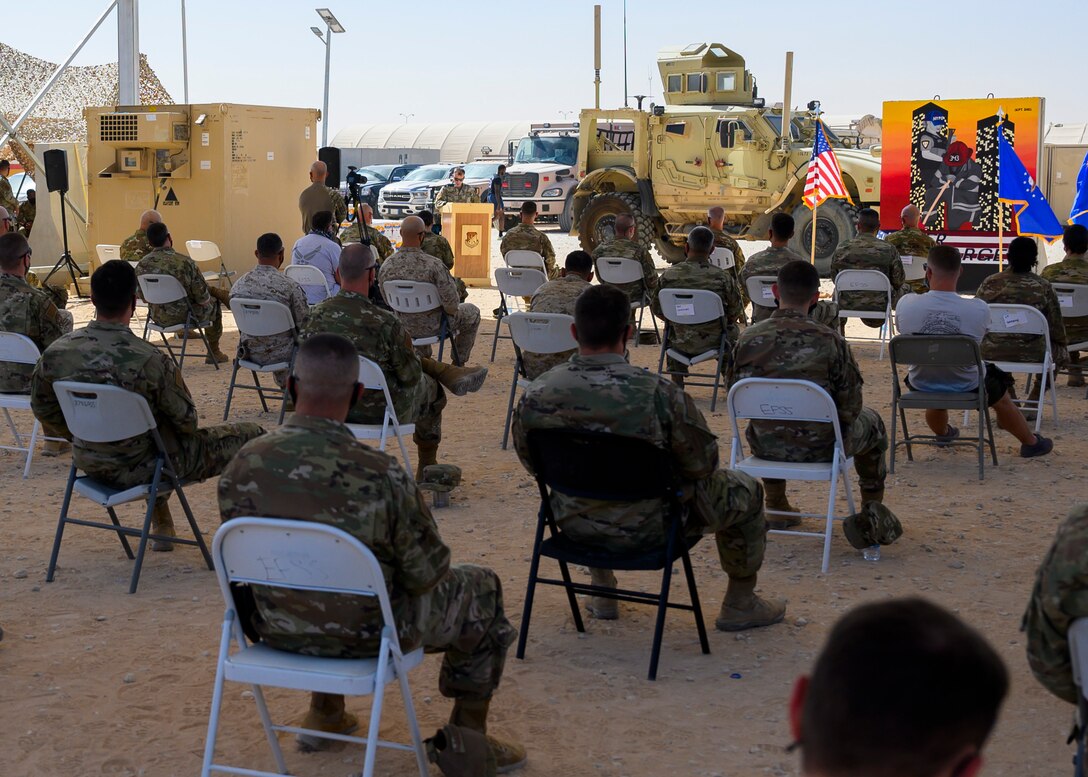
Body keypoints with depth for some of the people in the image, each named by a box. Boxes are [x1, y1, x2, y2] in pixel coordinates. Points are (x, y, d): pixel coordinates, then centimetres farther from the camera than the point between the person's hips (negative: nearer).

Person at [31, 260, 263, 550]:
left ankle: (162, 529, 49)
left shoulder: (56, 353, -14)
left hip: (91, 465, 6)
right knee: (253, 437, 9)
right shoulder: (151, 360, -28)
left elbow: (43, 409, 3)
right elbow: (186, 421, -16)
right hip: (143, 469, -6)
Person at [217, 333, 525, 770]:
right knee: (482, 588, 20)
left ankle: (325, 713, 42)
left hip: (277, 629, 5)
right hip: (365, 636, -4)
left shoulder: (241, 467, -15)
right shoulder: (380, 476, -28)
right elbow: (426, 574, -16)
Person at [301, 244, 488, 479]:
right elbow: (410, 376, -17)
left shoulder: (317, 314, -14)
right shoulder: (385, 322, -29)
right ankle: (427, 467, 45)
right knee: (430, 388, 29)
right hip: (380, 411, -5)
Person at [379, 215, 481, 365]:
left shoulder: (385, 266, -14)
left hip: (405, 327, 5)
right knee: (472, 312, 23)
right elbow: (451, 303, -28)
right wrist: (451, 309, -4)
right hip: (432, 327, -5)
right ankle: (458, 363, 32)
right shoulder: (433, 264, -29)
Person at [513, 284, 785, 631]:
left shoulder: (535, 394, -17)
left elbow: (531, 463, 2)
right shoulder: (660, 394, -27)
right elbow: (701, 465, -14)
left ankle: (602, 591, 48)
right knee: (746, 490, 21)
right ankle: (740, 604, 36)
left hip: (573, 524, 4)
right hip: (647, 530, -3)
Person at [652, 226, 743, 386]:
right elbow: (736, 313, -5)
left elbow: (658, 311, -2)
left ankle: (677, 383, 43)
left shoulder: (668, 275, -13)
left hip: (680, 343, 1)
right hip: (713, 342, -1)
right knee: (733, 330, 32)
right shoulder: (723, 277, -16)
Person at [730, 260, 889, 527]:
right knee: (872, 422, 28)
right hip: (818, 447, -3)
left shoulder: (748, 339, -11)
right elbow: (850, 406, -12)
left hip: (765, 447, 3)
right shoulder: (830, 341, -18)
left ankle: (776, 506, 46)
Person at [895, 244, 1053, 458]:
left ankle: (943, 433, 66)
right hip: (966, 387, -2)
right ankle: (1031, 442, 52)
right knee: (1000, 395, 31)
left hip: (921, 385, 2)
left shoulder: (906, 304, -24)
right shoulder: (979, 310, -26)